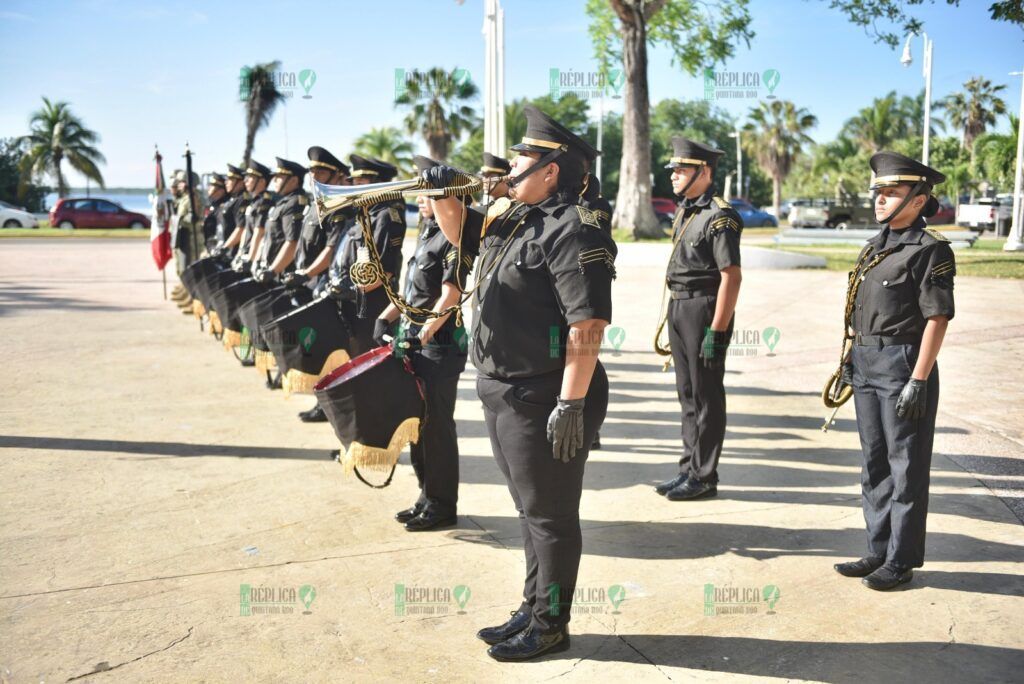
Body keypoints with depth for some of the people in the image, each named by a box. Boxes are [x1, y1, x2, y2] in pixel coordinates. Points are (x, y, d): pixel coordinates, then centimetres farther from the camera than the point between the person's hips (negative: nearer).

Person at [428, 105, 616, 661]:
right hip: (504, 394, 10)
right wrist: (444, 194, 6)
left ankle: (550, 626, 19)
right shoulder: (511, 218, 12)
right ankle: (532, 609, 34)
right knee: (531, 509, 19)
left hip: (543, 400, -10)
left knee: (550, 514, 4)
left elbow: (587, 324, -24)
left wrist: (571, 406, -26)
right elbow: (458, 230, 28)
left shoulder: (572, 230, -18)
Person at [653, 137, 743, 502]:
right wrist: (672, 315, 17)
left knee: (706, 397, 0)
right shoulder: (685, 212, 13)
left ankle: (703, 477, 10)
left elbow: (731, 277, -19)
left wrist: (717, 331, -21)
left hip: (703, 310, -9)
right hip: (678, 309, 9)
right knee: (687, 393, 15)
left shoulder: (719, 217, -15)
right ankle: (689, 469, 25)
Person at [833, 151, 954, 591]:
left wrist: (918, 381, -19)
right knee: (875, 463, 14)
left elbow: (937, 318, -15)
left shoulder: (930, 249, -11)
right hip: (866, 367, 8)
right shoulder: (875, 247, 13)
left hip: (903, 366, -8)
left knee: (906, 467, 2)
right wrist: (852, 362, 16)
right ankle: (879, 552, 26)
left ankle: (902, 560, 13)